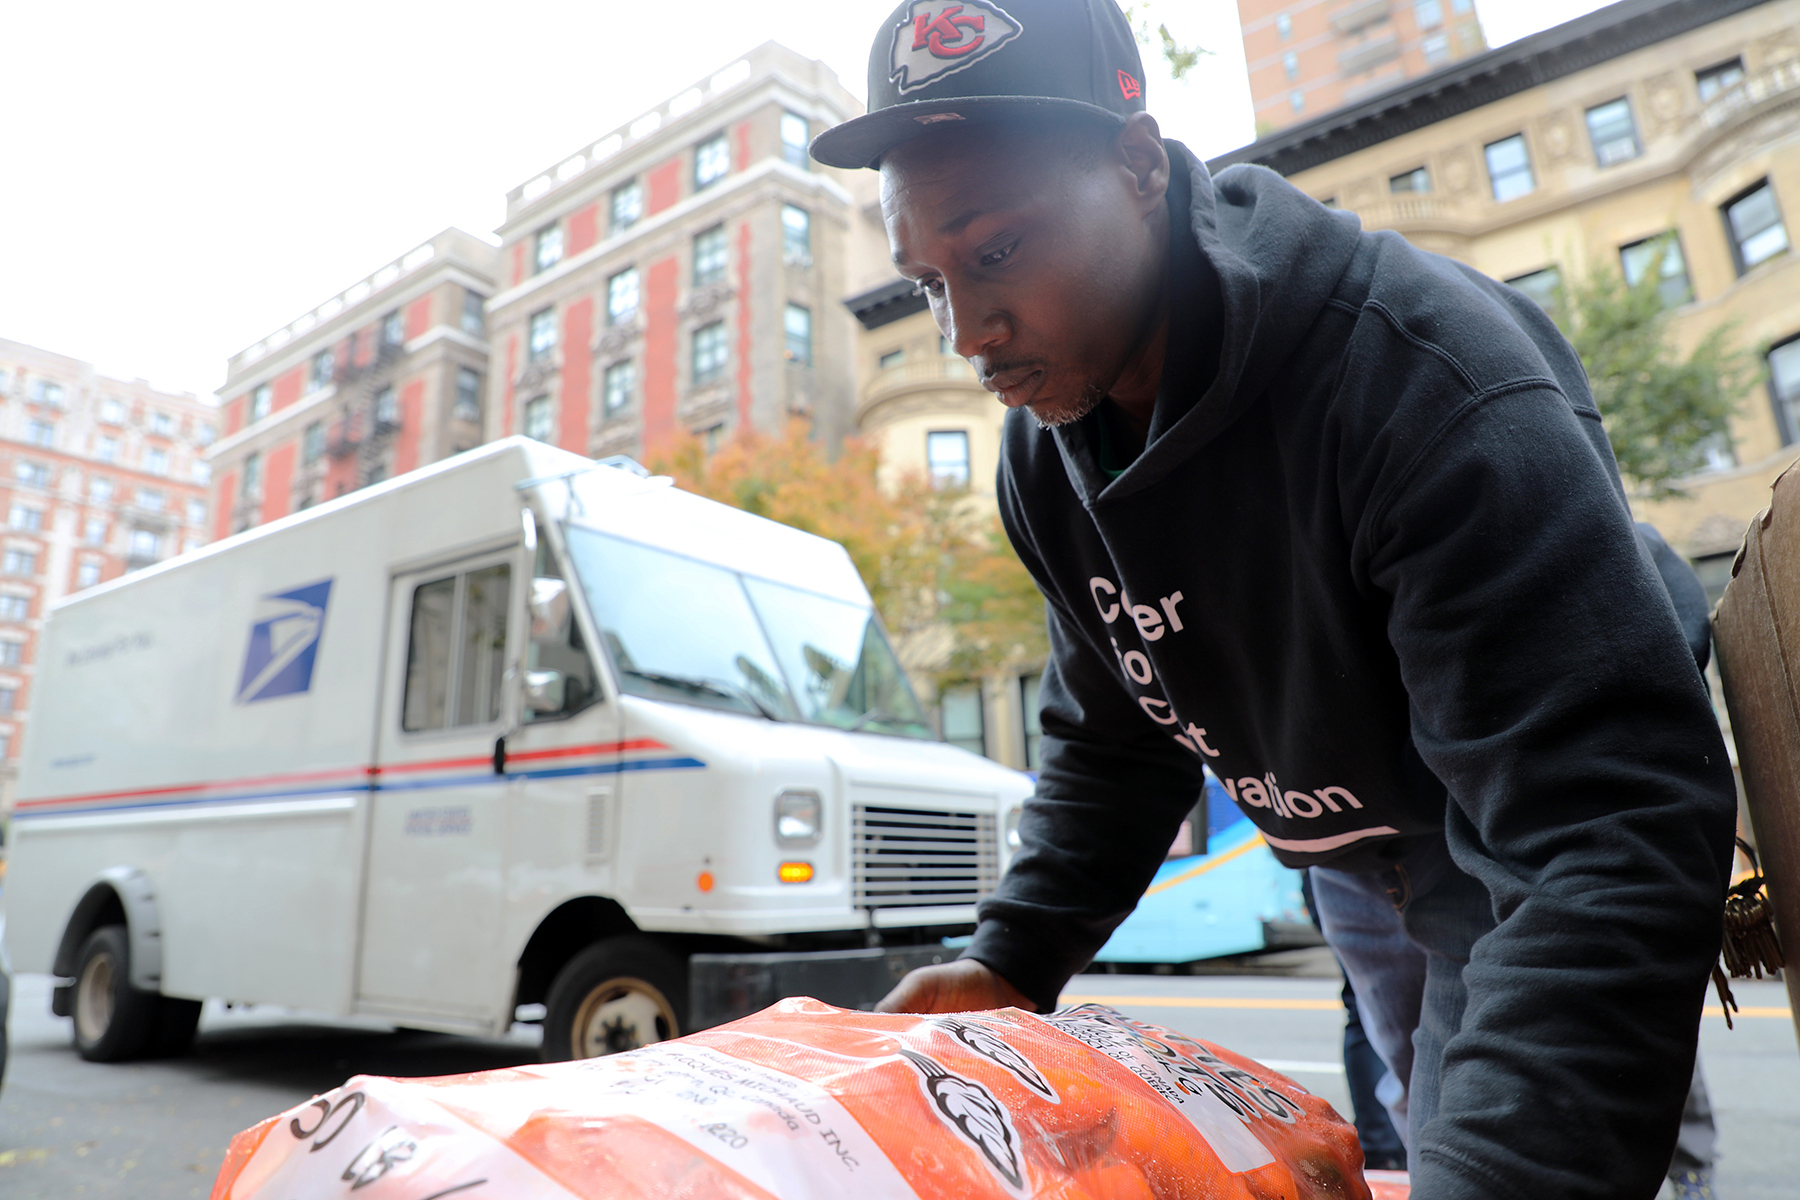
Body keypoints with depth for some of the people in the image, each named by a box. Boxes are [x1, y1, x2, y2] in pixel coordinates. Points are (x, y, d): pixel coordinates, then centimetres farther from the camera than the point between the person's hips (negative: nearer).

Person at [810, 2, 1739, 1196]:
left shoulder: (1429, 377, -33)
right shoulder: (1045, 452, -10)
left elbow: (1616, 824, -38)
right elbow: (1114, 740, 0)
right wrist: (1015, 958, -10)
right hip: (1369, 882, 6)